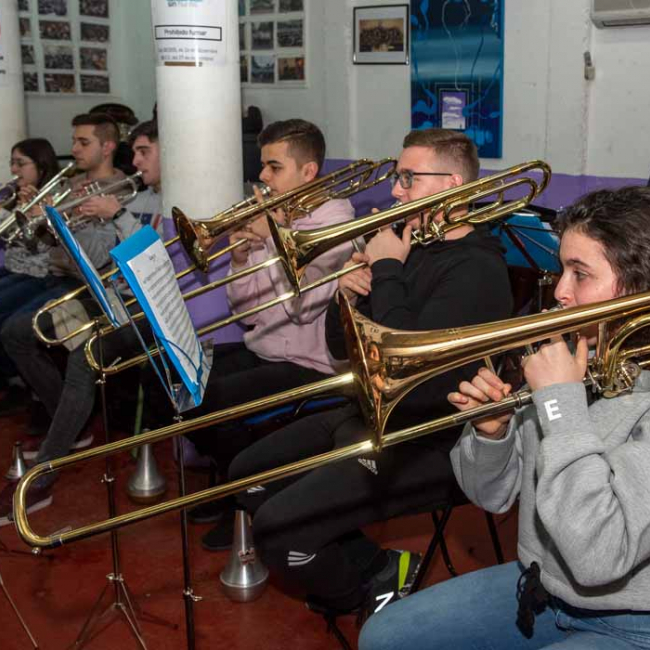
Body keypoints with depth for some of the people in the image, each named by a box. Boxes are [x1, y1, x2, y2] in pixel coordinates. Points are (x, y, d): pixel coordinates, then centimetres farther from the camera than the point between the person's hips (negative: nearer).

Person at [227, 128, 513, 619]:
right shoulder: (411, 247, 9)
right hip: (367, 413, 10)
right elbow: (341, 346, 13)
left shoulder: (477, 270, -18)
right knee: (248, 475, 11)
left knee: (277, 528, -20)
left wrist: (387, 273, -20)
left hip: (424, 443, -10)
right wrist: (347, 294, -7)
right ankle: (372, 566, 11)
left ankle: (377, 578, 8)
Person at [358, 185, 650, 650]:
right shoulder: (568, 357, -1)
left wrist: (562, 402, -27)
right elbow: (493, 497, 5)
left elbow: (598, 558, -31)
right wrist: (491, 432, -16)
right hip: (538, 585, 7)